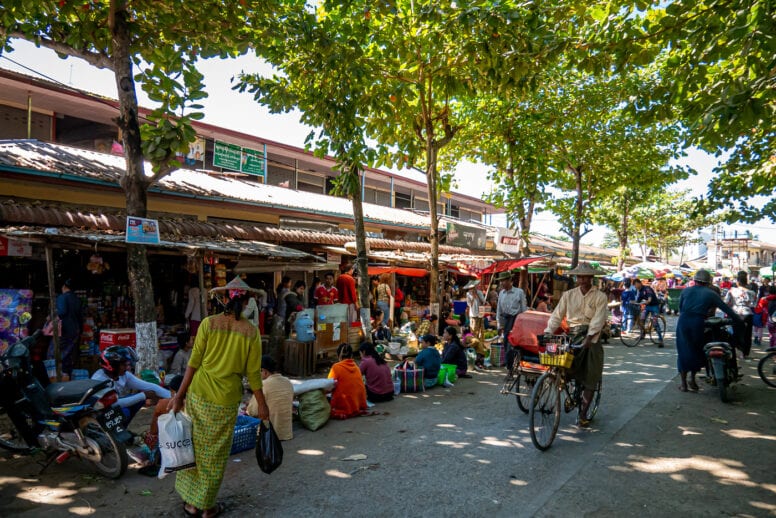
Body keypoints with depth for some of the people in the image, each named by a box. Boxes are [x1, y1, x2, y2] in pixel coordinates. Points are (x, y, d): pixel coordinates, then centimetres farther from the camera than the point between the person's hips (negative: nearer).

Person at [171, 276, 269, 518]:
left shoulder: (208, 323, -5)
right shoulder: (251, 332, -7)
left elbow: (194, 362, -5)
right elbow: (253, 373, -4)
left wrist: (180, 394, 4)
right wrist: (262, 404, 6)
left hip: (198, 394, 1)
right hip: (226, 399, -1)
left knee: (194, 446, 17)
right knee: (215, 454, 14)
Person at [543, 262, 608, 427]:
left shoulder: (600, 296, 0)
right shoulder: (568, 295, 8)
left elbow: (598, 319, -11)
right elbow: (557, 315, 3)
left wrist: (588, 337, -26)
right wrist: (548, 332, -11)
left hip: (591, 337, -1)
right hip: (572, 334, 2)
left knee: (590, 378, -1)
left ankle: (583, 415, 7)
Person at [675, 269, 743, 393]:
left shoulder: (685, 291, 11)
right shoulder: (710, 294, 6)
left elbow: (680, 307, 10)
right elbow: (726, 309, 6)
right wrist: (740, 321, 11)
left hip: (683, 322, 1)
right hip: (698, 323, -1)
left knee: (683, 352, 7)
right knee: (698, 351, 17)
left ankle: (683, 383, 11)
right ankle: (692, 379, 17)